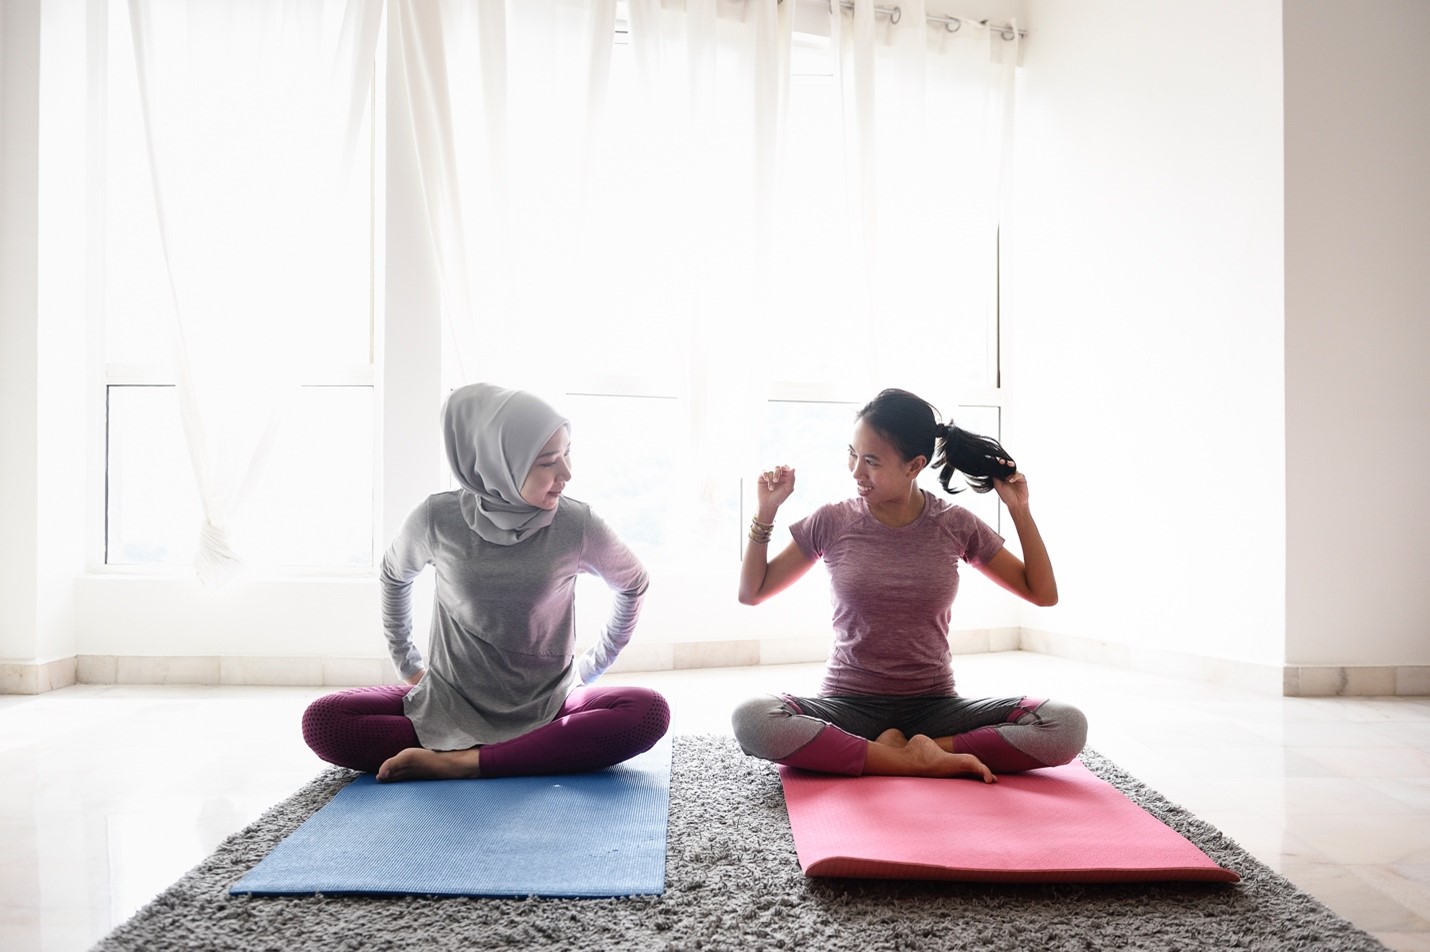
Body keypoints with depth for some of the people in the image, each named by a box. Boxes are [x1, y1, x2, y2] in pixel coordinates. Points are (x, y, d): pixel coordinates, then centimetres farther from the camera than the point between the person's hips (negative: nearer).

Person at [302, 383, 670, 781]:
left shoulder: (577, 525, -13)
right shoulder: (438, 518, -11)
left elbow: (633, 583, 7)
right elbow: (394, 573, 12)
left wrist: (591, 666, 8)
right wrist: (407, 662, 12)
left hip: (547, 705, -1)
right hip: (452, 700, 1)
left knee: (649, 712, -30)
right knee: (321, 721, -21)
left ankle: (464, 761, -25)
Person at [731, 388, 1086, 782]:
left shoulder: (956, 526, 0)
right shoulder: (831, 522, -2)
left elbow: (1043, 594, 7)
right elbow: (752, 593, 6)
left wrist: (1020, 511, -3)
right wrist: (764, 513, -5)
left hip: (935, 706, 1)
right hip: (848, 705, 0)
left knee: (1067, 725, -23)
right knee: (751, 720, -32)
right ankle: (922, 761, -22)